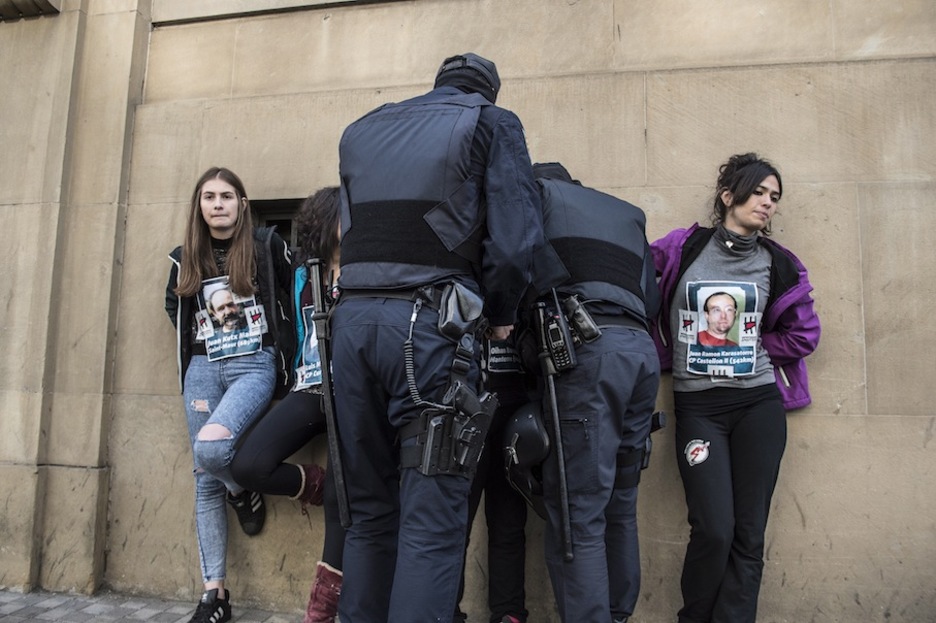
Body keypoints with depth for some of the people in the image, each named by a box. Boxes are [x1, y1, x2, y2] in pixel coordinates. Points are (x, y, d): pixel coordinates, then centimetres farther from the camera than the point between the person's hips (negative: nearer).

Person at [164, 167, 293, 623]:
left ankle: (243, 493, 7)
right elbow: (174, 307, 26)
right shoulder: (185, 259, 11)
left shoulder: (266, 245, -1)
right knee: (206, 480, 4)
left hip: (254, 364, -4)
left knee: (211, 445, -30)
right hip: (203, 369, 4)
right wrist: (197, 338, 15)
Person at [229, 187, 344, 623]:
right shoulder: (305, 273, 14)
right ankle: (315, 484, 13)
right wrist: (301, 379, 16)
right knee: (248, 466, -15)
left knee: (343, 491, -12)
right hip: (312, 389, 4)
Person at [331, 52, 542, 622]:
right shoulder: (491, 123, 8)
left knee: (370, 507, 14)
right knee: (433, 516, -1)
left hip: (353, 317, 5)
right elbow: (514, 238, -4)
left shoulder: (361, 131, 23)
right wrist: (500, 315, 8)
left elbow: (350, 228, 18)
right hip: (431, 323, -5)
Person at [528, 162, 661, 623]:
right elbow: (652, 300, 20)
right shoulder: (627, 214, 30)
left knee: (577, 513, -7)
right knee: (619, 504, 15)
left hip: (589, 348, -6)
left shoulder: (538, 191, 15)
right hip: (641, 348, 7)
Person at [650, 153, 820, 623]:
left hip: (759, 404, 3)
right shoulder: (681, 249, 1)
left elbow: (804, 334, 11)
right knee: (714, 530, -8)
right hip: (697, 406, -2)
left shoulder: (778, 264, 6)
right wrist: (669, 352, -4)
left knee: (748, 535, 2)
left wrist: (750, 345, 2)